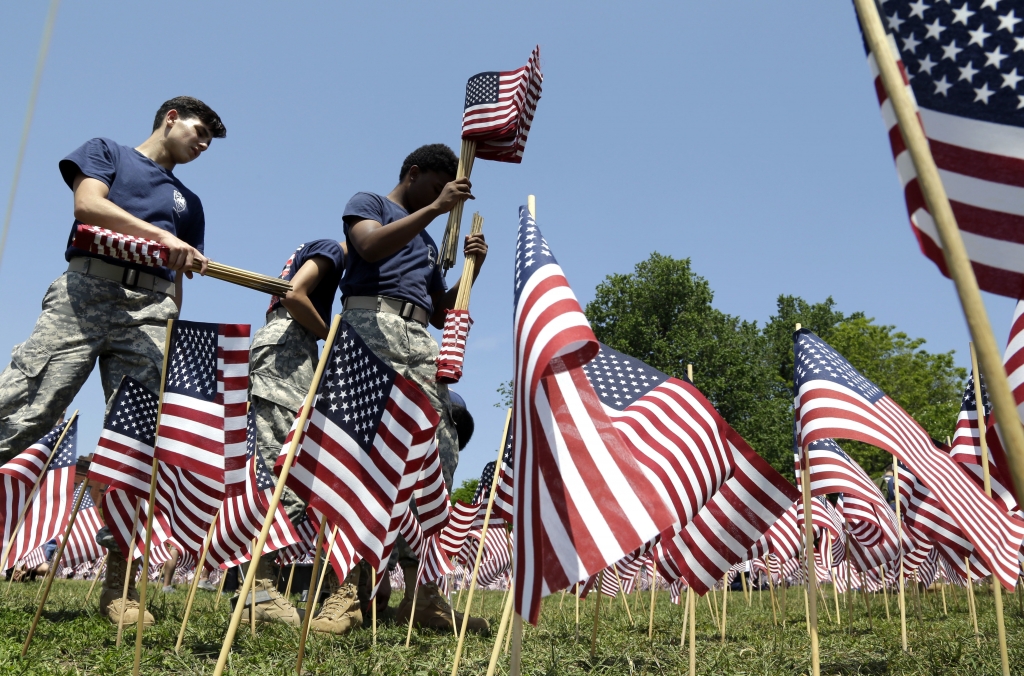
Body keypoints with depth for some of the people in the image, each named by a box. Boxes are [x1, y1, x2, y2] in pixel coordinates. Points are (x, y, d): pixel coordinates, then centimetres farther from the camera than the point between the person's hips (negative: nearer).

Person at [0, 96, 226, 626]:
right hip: (86, 289, -3)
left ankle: (118, 588, -6)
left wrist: (169, 336, 11)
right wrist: (161, 235, -12)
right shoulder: (106, 152, 20)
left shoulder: (189, 203, 31)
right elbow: (87, 204, -2)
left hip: (150, 310, 3)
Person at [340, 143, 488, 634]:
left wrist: (471, 268, 15)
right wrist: (435, 208, -8)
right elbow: (370, 247, -9)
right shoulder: (368, 203, 15)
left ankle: (422, 591, -3)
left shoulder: (427, 243, 34)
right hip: (374, 322, -7)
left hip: (417, 338, 7)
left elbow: (441, 314, 28)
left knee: (441, 449, -4)